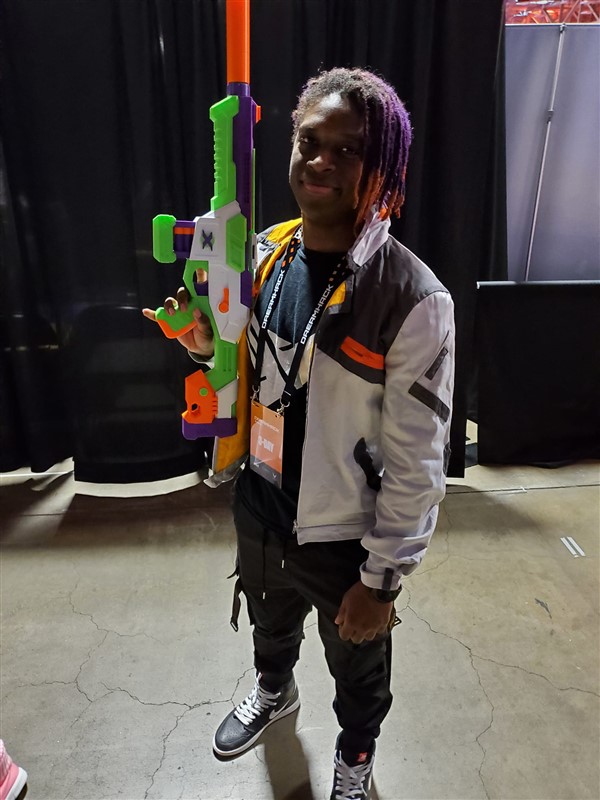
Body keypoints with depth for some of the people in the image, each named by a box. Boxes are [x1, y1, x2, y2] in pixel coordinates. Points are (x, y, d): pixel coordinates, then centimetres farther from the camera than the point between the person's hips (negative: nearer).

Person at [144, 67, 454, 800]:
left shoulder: (412, 299, -26)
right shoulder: (264, 255, -7)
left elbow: (416, 465, -20)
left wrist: (382, 579, -13)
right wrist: (207, 344, -13)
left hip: (343, 539, -4)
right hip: (257, 510, 5)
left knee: (357, 669, 26)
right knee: (269, 624, 34)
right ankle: (274, 691, 69)